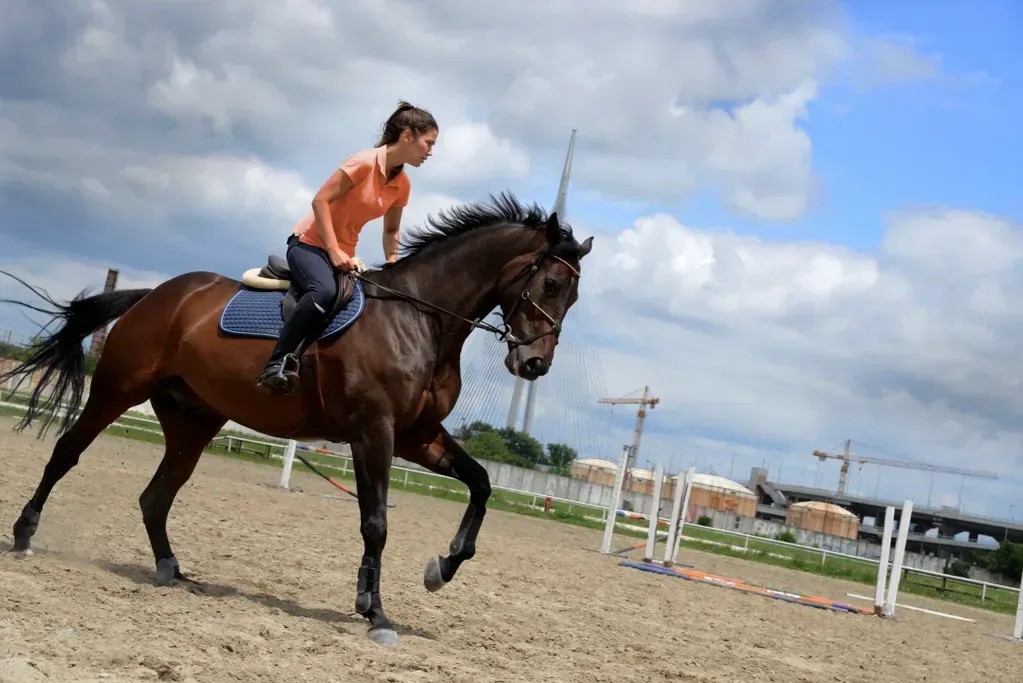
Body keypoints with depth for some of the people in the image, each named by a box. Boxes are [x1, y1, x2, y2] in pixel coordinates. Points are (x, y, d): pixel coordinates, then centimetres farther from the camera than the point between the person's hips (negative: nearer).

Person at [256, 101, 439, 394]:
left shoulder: (403, 185, 4)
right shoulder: (365, 161, -18)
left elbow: (391, 230, 18)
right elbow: (320, 201, -20)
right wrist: (334, 252, -22)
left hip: (344, 253, 8)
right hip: (309, 243, -8)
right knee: (325, 291, -37)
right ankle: (276, 365, -35)